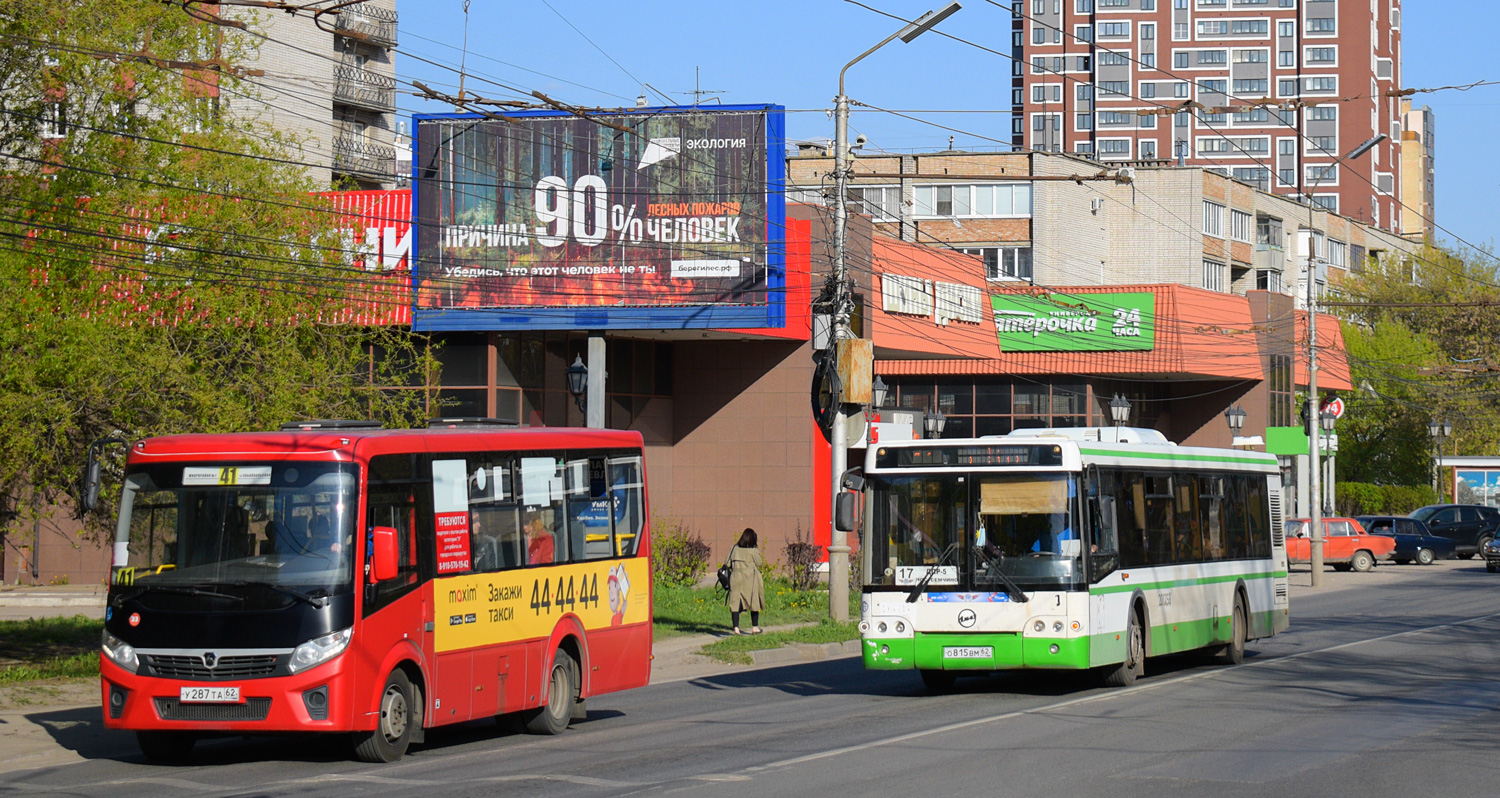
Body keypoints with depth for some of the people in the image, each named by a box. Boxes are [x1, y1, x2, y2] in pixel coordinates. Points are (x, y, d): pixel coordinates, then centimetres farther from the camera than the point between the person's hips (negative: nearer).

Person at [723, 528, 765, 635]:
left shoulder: (735, 548, 4)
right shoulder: (753, 551, -7)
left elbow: (729, 564, 5)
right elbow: (760, 564, 0)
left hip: (736, 578, 2)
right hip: (750, 578, -2)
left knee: (735, 603, 1)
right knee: (754, 602, 12)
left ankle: (736, 627, -10)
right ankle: (755, 627, 18)